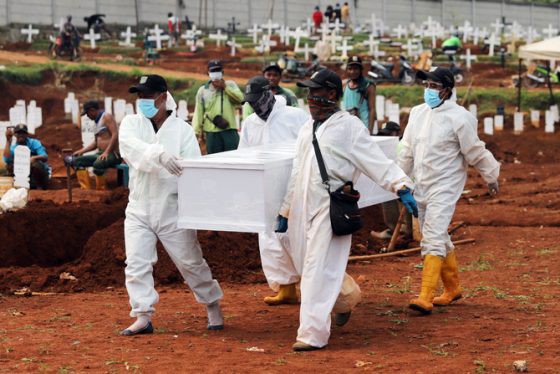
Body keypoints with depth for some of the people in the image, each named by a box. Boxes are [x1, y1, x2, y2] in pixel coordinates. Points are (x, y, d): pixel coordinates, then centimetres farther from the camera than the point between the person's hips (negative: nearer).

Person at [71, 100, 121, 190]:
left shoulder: (107, 117, -5)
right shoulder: (97, 122, 21)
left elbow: (115, 135, -17)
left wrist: (106, 152, -25)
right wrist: (82, 150, 18)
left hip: (112, 154, -10)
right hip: (100, 154, 10)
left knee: (97, 164, -38)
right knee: (77, 161, 0)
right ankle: (86, 189, -7)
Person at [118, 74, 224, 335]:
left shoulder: (182, 129, -3)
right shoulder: (131, 124, 2)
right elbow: (132, 146, -21)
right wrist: (160, 154, -40)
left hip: (173, 208, -2)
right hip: (139, 208, 2)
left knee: (191, 262, 7)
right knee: (136, 264, -3)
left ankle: (212, 305, 26)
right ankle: (143, 316, 5)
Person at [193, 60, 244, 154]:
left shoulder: (230, 85, 11)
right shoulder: (202, 91, 11)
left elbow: (239, 98, -7)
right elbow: (198, 112, 9)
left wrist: (225, 87, -9)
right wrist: (198, 131, 3)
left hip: (229, 129, -1)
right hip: (211, 131, 1)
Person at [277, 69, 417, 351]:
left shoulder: (349, 126, -6)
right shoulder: (307, 129, 16)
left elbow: (376, 160, -13)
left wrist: (401, 187, -25)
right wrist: (285, 211, 22)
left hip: (331, 209, -7)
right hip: (303, 209, 7)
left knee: (319, 270, -9)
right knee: (305, 265, 12)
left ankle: (313, 334, -5)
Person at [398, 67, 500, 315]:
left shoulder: (459, 117, -13)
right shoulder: (417, 113, 7)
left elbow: (475, 152, -4)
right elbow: (407, 151, 17)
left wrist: (491, 176, 5)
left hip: (445, 187, -7)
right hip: (421, 187, 7)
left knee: (433, 239, -17)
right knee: (439, 239, 17)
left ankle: (426, 298, -21)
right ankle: (452, 288, 33)